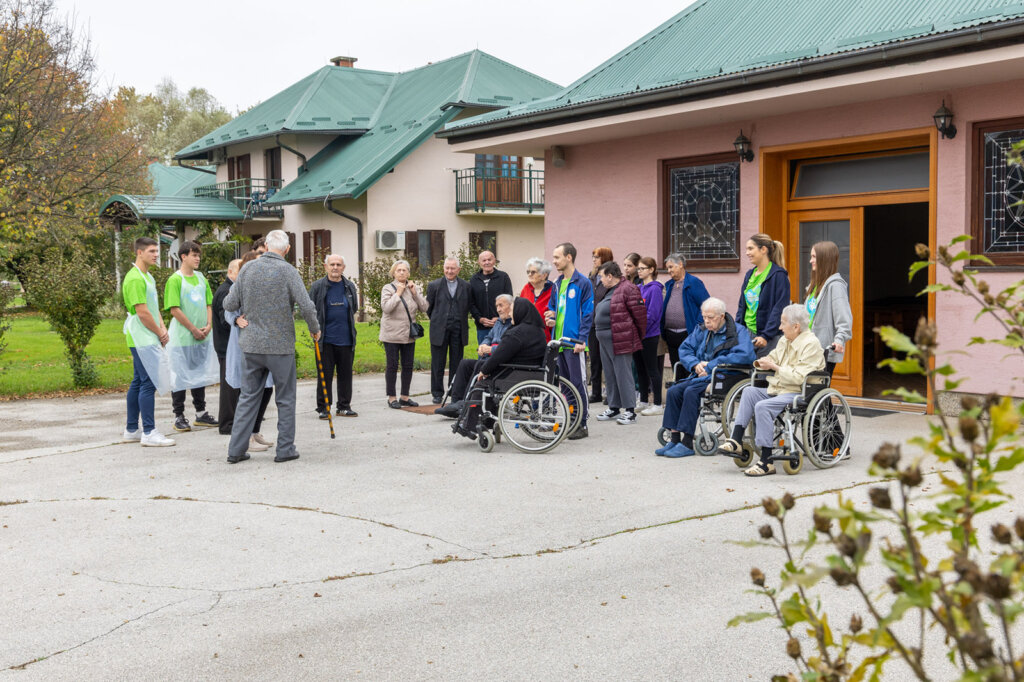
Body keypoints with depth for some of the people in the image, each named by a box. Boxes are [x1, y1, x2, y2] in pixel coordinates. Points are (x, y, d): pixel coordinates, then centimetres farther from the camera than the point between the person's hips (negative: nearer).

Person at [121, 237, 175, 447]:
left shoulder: (147, 276, 17)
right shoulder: (135, 278, -15)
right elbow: (142, 312, -19)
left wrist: (162, 328, 4)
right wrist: (160, 334, -9)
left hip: (149, 338, 10)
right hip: (142, 339, -10)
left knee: (139, 382, 13)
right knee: (149, 383, -10)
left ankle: (131, 430, 18)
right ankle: (149, 433, -9)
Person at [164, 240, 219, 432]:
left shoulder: (200, 278, 10)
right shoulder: (175, 279, -10)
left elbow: (209, 304, 13)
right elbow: (174, 310, -15)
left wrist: (208, 325, -3)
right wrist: (193, 329, -14)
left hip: (202, 337, 7)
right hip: (182, 337, -7)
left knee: (199, 374, 14)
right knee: (180, 377, 0)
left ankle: (201, 413, 23)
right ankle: (179, 417, 7)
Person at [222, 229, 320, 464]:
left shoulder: (248, 269, 1)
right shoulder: (288, 271, -10)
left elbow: (229, 305, 3)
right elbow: (306, 306, -15)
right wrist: (315, 330, 2)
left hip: (251, 344, 4)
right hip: (281, 345, -4)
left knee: (248, 396, 10)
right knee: (285, 398, 8)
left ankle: (236, 449, 10)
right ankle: (285, 449, 11)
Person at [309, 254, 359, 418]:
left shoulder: (350, 286, 9)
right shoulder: (317, 286, -1)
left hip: (346, 339, 3)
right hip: (325, 339, -3)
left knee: (345, 374, 8)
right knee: (325, 374, 1)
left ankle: (344, 406, 18)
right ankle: (323, 408, 10)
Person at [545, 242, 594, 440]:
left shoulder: (582, 283, -8)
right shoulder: (558, 284, 15)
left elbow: (587, 313, -11)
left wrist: (582, 339, -16)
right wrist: (551, 317, 4)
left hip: (574, 342, -8)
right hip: (559, 340, 8)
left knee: (578, 382, -5)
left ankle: (582, 425, 1)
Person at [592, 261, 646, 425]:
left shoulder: (627, 289, -13)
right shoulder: (609, 291, 17)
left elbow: (640, 314, -13)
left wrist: (639, 337, -5)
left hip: (620, 342, -10)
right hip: (605, 342, 10)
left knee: (623, 376, -7)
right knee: (610, 375, 14)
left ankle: (630, 411, -2)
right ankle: (614, 408, 23)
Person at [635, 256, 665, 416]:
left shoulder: (655, 289, -11)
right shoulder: (638, 288, 12)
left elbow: (652, 314, -17)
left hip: (649, 335, -8)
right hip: (637, 335, 8)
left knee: (652, 370, -3)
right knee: (640, 369, 13)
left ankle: (657, 405, 3)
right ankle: (643, 402, 22)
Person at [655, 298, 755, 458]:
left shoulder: (738, 332, -5)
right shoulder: (702, 330, 17)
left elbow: (744, 355, -21)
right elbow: (685, 349, 16)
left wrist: (711, 366, -20)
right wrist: (696, 364, -8)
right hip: (701, 376, 7)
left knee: (691, 392, -29)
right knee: (674, 391, -17)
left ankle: (687, 444, -25)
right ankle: (674, 440, -14)